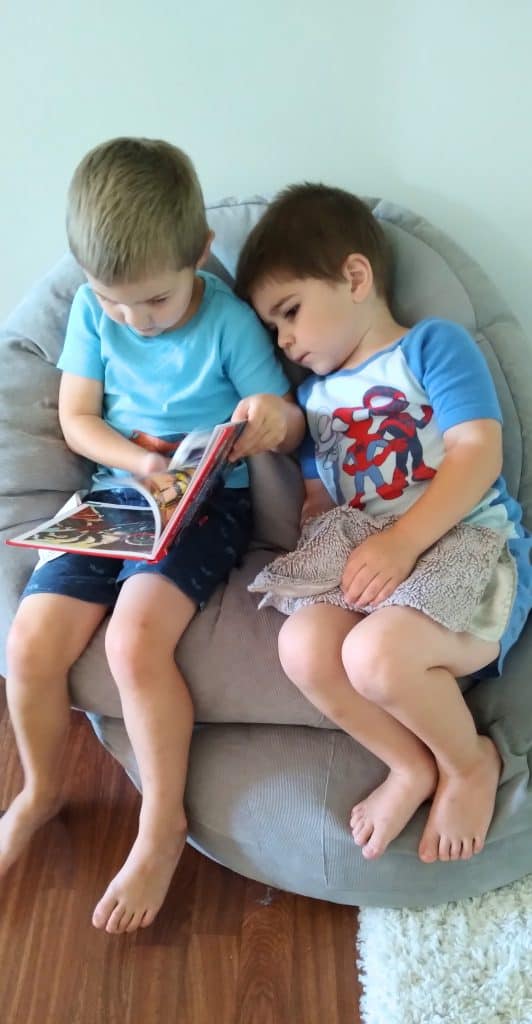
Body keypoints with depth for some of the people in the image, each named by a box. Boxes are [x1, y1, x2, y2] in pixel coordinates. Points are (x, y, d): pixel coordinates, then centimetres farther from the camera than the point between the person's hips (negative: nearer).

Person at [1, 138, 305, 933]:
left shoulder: (229, 322, -9)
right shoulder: (91, 311, 1)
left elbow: (291, 421, -4)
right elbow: (76, 418, 2)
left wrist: (273, 421, -29)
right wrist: (141, 462, -16)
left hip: (207, 503, -4)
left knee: (135, 641, -26)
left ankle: (162, 827, -1)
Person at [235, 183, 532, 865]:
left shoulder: (432, 343, 3)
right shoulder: (314, 397, 23)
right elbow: (318, 503, 22)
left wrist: (402, 542, -20)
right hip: (363, 566, 6)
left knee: (375, 653, -32)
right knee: (303, 646, -25)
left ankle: (471, 763, 1)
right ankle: (412, 764, 0)